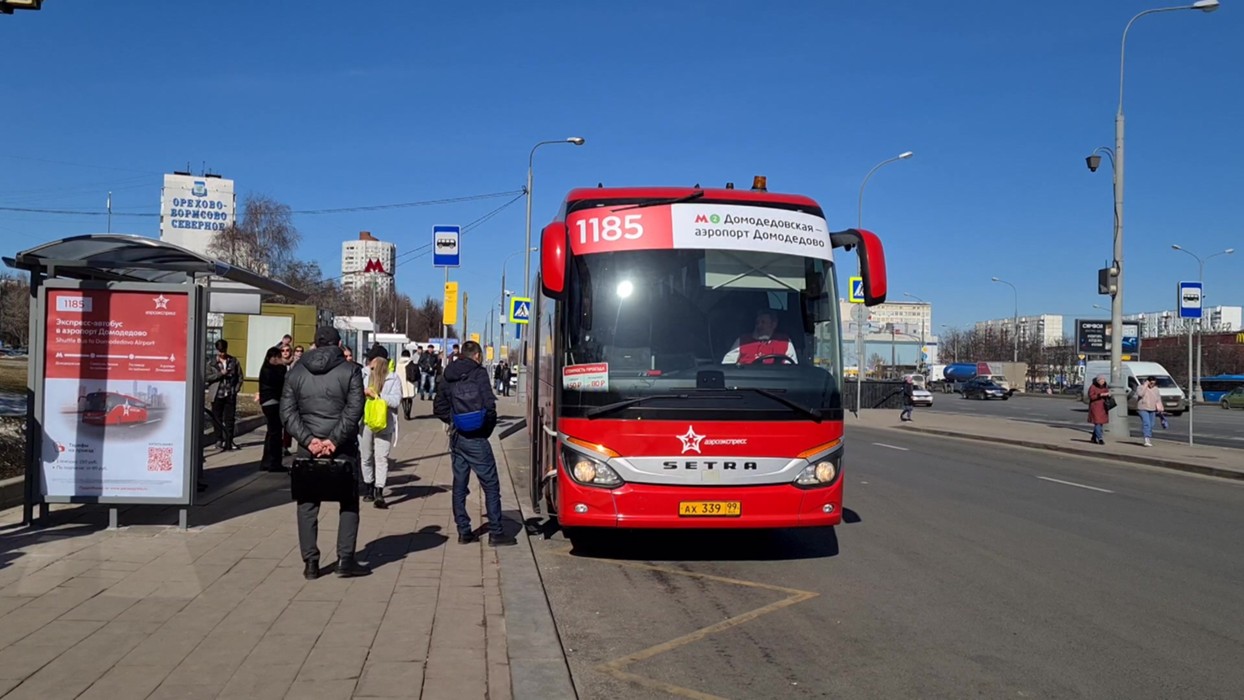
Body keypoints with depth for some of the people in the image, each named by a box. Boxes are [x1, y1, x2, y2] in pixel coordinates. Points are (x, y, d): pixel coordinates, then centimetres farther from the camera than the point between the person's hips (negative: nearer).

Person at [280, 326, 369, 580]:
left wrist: (309, 440, -8)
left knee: (307, 505, 10)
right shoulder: (350, 370, -3)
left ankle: (311, 562, 9)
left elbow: (287, 412, 0)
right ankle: (345, 559, 3)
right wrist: (334, 440, -14)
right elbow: (354, 410, -14)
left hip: (307, 448, 2)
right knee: (349, 503, 8)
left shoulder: (296, 373, 7)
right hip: (343, 448, -2)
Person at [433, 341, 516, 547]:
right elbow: (489, 406, -15)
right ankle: (496, 533, -1)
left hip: (456, 437, 7)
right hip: (475, 438, -6)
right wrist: (487, 428, 0)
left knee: (459, 485, 12)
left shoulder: (449, 377, 11)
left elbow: (439, 407, 13)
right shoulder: (479, 373, -7)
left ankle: (464, 531, 15)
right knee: (491, 485, -1)